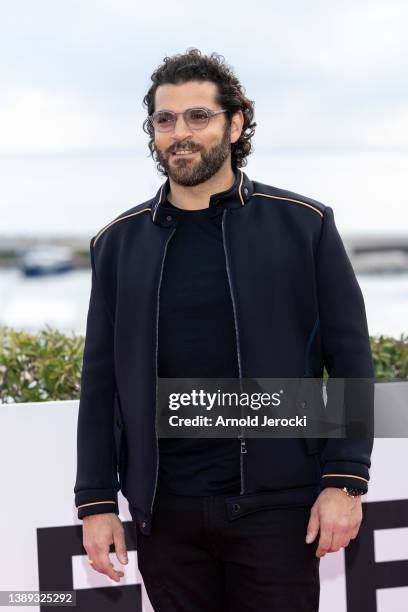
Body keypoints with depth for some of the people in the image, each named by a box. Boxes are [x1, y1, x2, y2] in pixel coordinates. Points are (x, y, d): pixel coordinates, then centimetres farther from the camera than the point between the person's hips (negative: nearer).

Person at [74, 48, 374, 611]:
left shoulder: (303, 225, 1)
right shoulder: (119, 243, 7)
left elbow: (350, 359, 0)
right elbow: (100, 382, 8)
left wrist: (345, 481, -7)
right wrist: (95, 500, 2)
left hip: (275, 503, -2)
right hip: (164, 511, 2)